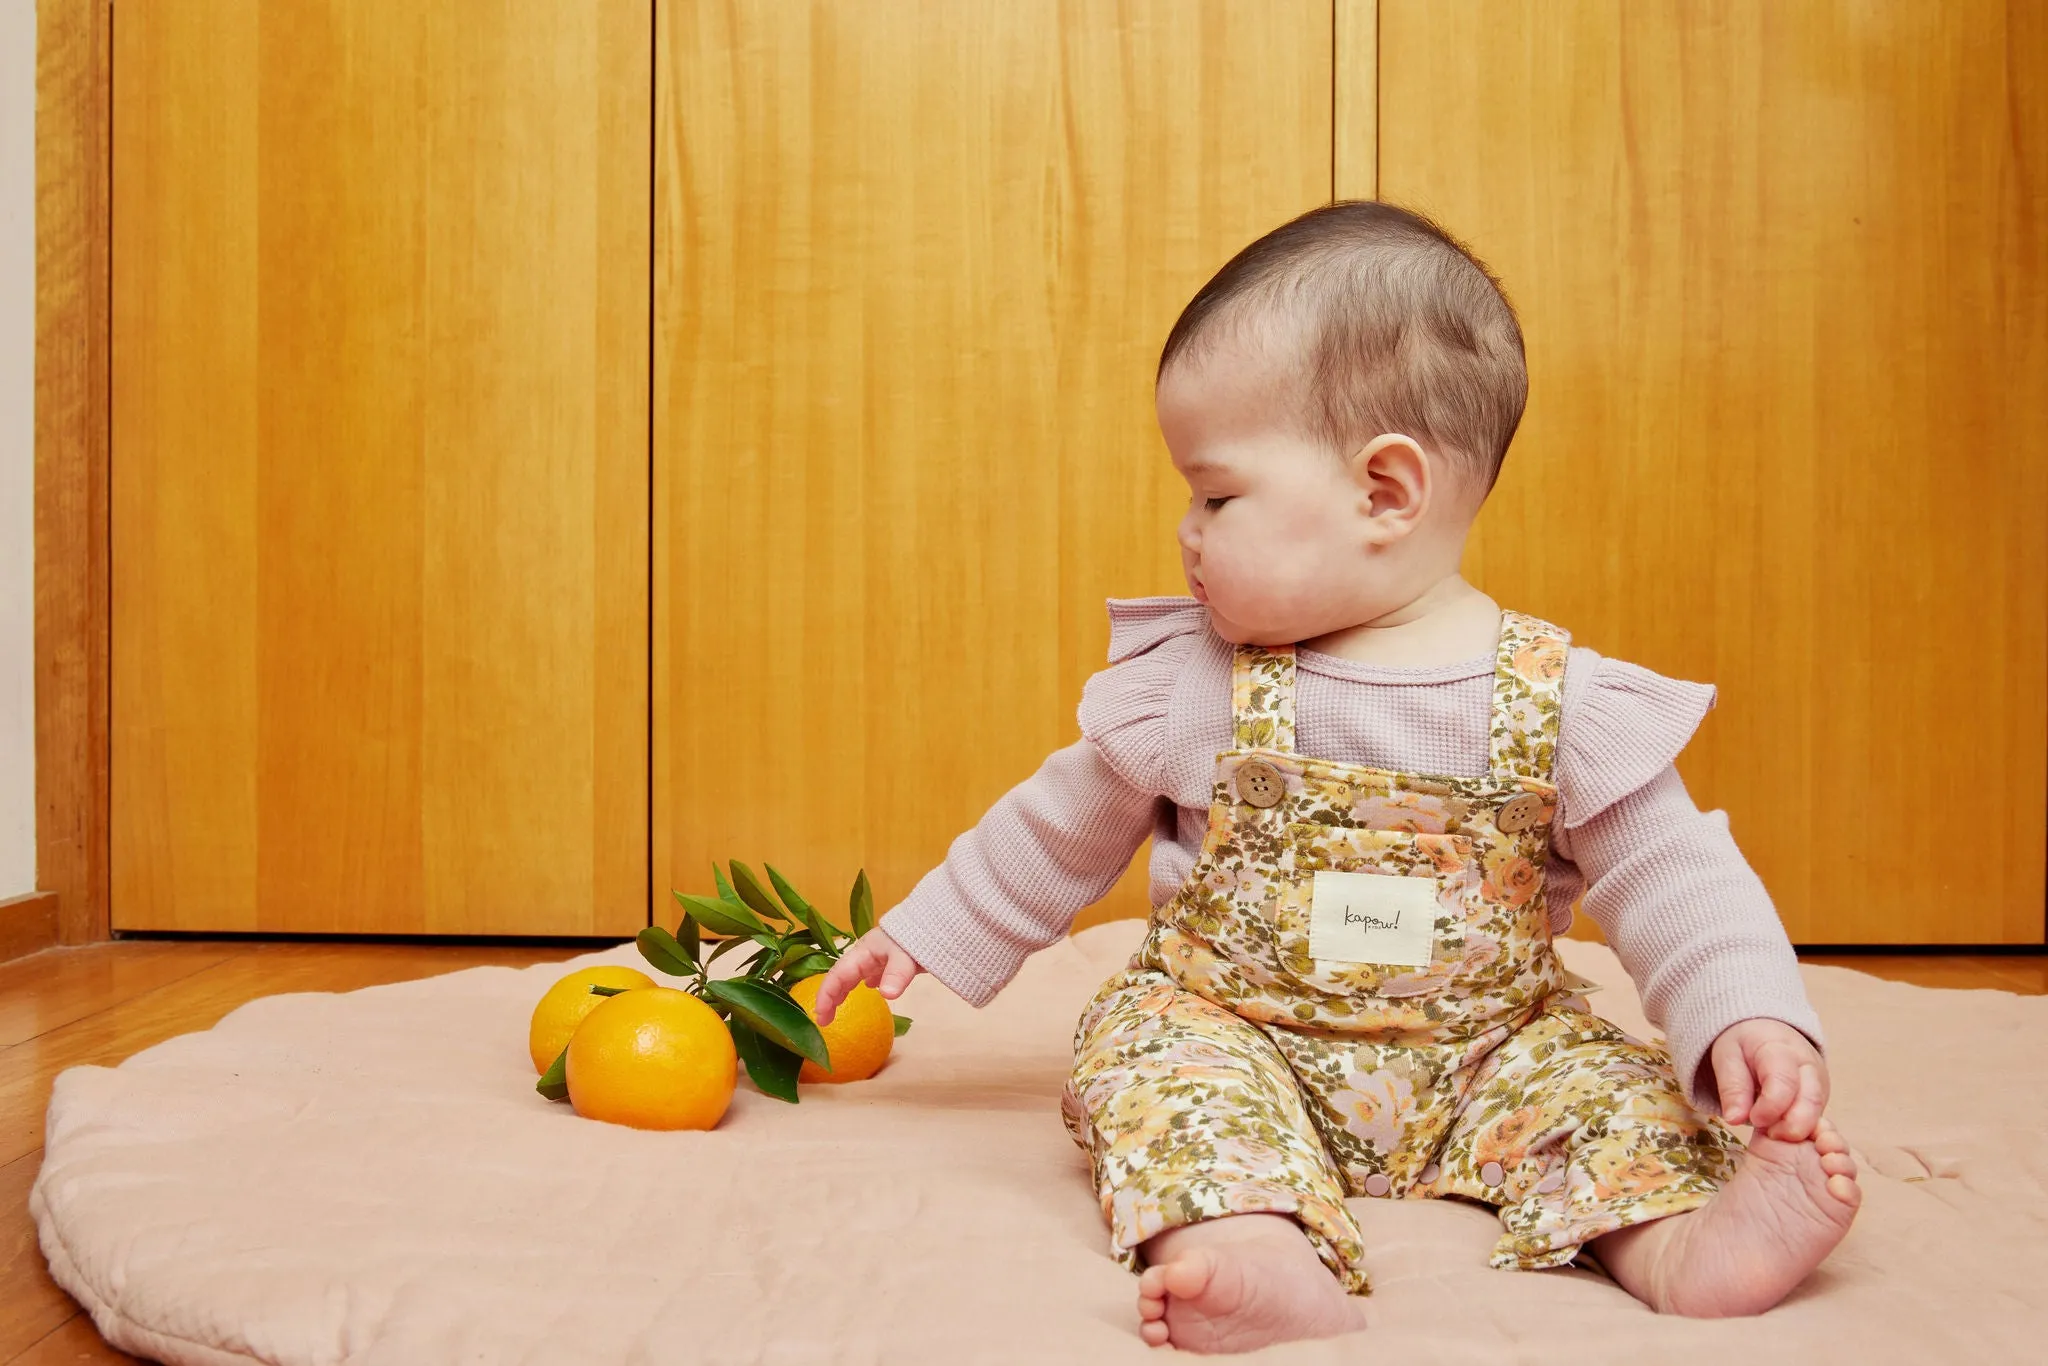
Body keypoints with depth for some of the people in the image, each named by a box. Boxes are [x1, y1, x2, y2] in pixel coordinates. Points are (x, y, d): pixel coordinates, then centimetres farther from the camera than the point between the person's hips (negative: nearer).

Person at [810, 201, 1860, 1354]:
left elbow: (1674, 877, -8)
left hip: (1481, 1047, 1)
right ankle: (1261, 1261, -49)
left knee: (1602, 1075, -19)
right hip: (1232, 1026, 0)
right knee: (1154, 1050, -28)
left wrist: (1748, 1017, -25)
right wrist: (924, 937, 14)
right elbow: (1059, 834, 9)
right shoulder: (1186, 684, -4)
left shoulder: (1561, 700, -10)